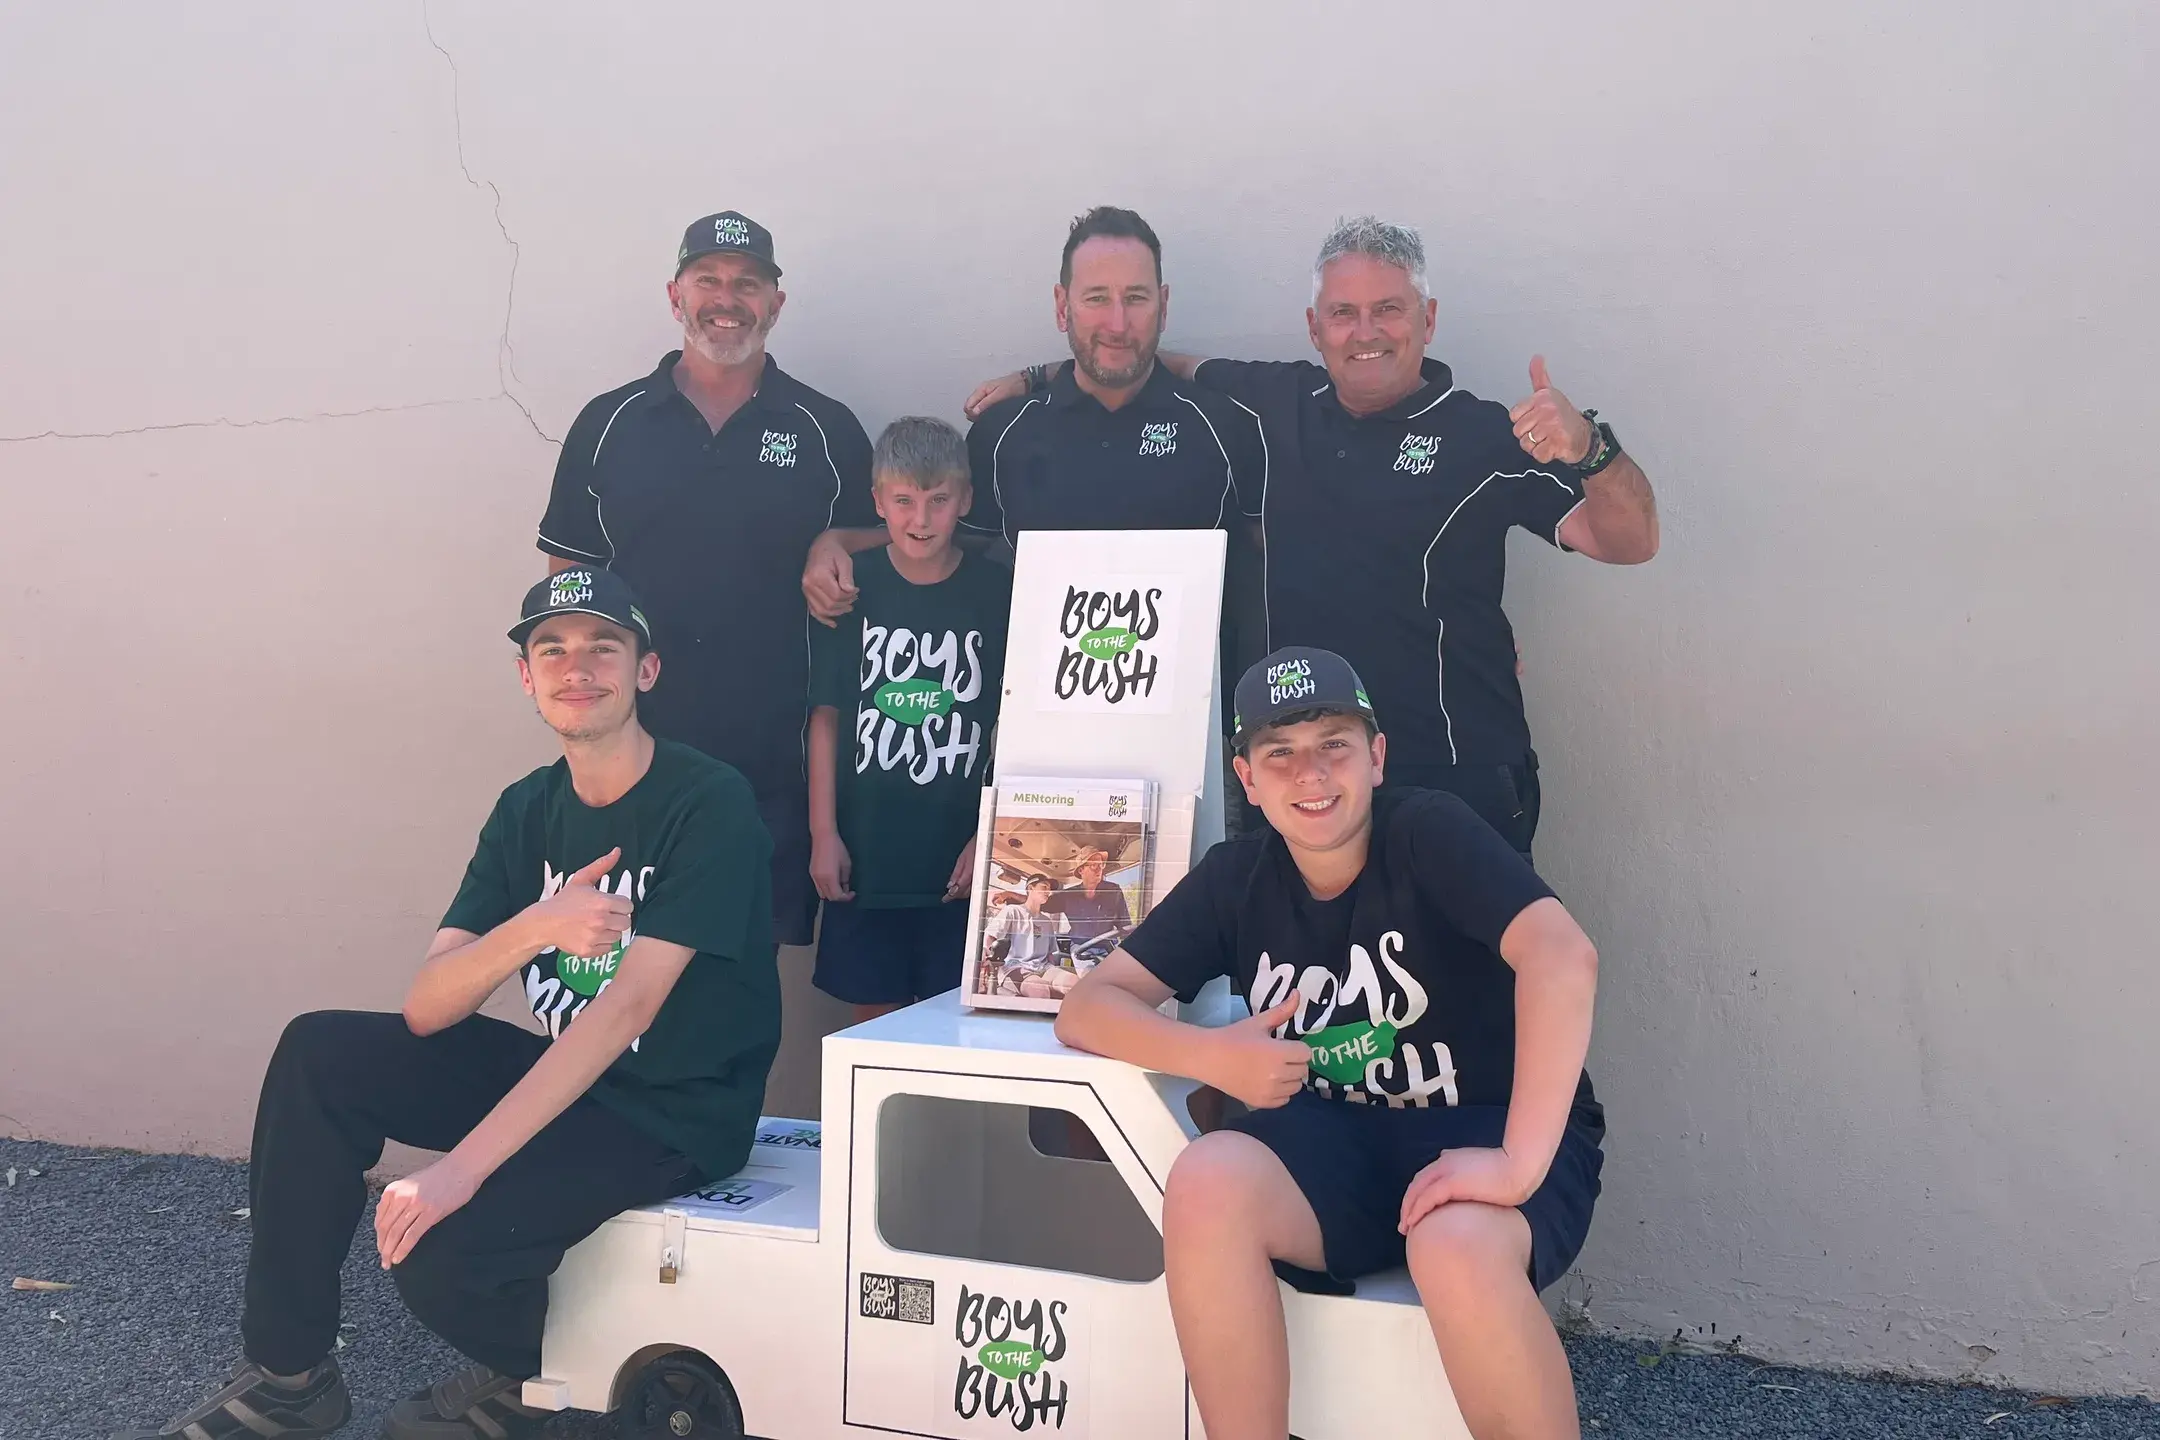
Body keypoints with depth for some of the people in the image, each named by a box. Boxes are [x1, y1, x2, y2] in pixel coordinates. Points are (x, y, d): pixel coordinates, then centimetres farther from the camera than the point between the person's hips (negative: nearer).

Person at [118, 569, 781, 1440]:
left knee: (437, 1250, -26)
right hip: (563, 1073, 7)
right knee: (318, 1055, -7)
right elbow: (427, 1008, -5)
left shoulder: (707, 805, -17)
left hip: (675, 1110, -7)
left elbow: (627, 1007, -26)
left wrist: (460, 1167, -31)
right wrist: (533, 929, -27)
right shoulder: (527, 810, 3)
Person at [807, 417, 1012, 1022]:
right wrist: (823, 833, -2)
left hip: (959, 859, -1)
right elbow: (826, 716, 2)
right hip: (864, 855, 1)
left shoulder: (997, 593, -2)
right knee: (872, 1014, 9)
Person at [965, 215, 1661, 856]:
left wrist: (1587, 447, -30)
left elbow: (1628, 541, -10)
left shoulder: (1486, 436, -4)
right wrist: (1033, 378, 22)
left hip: (1459, 780, -4)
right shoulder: (1279, 402, 8)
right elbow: (1179, 369, 27)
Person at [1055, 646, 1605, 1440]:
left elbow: (1563, 957, -29)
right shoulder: (1234, 878, 1)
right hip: (1344, 1143, 4)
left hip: (1485, 1136, -4)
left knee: (1457, 1247, -37)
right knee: (1207, 1179, -27)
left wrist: (1520, 1161, -37)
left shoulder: (1429, 831, -14)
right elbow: (1086, 1008, 1)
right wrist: (1213, 1055, -19)